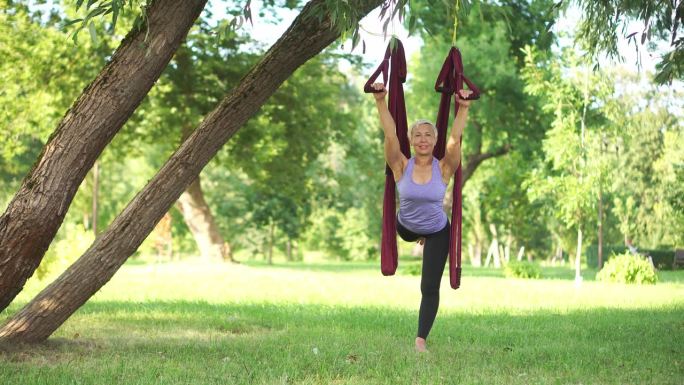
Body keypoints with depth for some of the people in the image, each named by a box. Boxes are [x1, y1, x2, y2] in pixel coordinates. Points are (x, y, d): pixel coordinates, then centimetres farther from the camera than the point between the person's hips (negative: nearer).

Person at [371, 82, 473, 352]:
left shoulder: (443, 168, -21)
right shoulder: (402, 166, -21)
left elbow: (456, 139, -30)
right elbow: (390, 135, -30)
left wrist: (464, 107, -38)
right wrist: (380, 101, -36)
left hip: (437, 232, -1)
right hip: (406, 228, 1)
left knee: (430, 288, -3)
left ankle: (421, 340, 4)